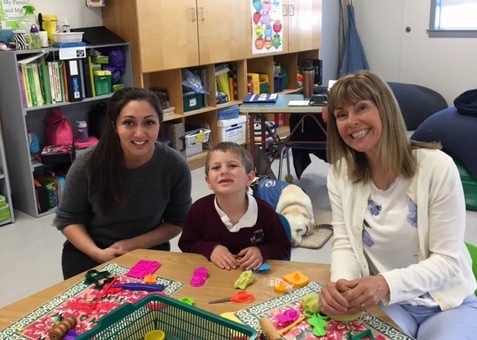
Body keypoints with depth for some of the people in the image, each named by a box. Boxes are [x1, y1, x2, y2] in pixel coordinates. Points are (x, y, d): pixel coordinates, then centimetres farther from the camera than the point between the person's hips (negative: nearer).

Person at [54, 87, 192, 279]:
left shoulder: (175, 166, -17)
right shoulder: (88, 164, -19)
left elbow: (176, 222, -4)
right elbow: (68, 219, -6)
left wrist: (135, 245, -18)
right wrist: (97, 253, -22)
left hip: (148, 250, 1)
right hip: (88, 253, 0)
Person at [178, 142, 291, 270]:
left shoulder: (265, 212, -13)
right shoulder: (199, 210, -11)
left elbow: (283, 248, 0)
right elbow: (186, 244, 3)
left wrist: (262, 252, -18)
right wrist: (210, 249, -14)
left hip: (254, 275, 0)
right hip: (212, 274, 1)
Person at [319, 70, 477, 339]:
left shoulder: (437, 167, -18)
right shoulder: (340, 174, -6)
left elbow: (448, 260, -17)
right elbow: (345, 244, -5)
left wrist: (388, 284, -34)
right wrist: (340, 282, -28)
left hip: (447, 303, -1)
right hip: (384, 302, 2)